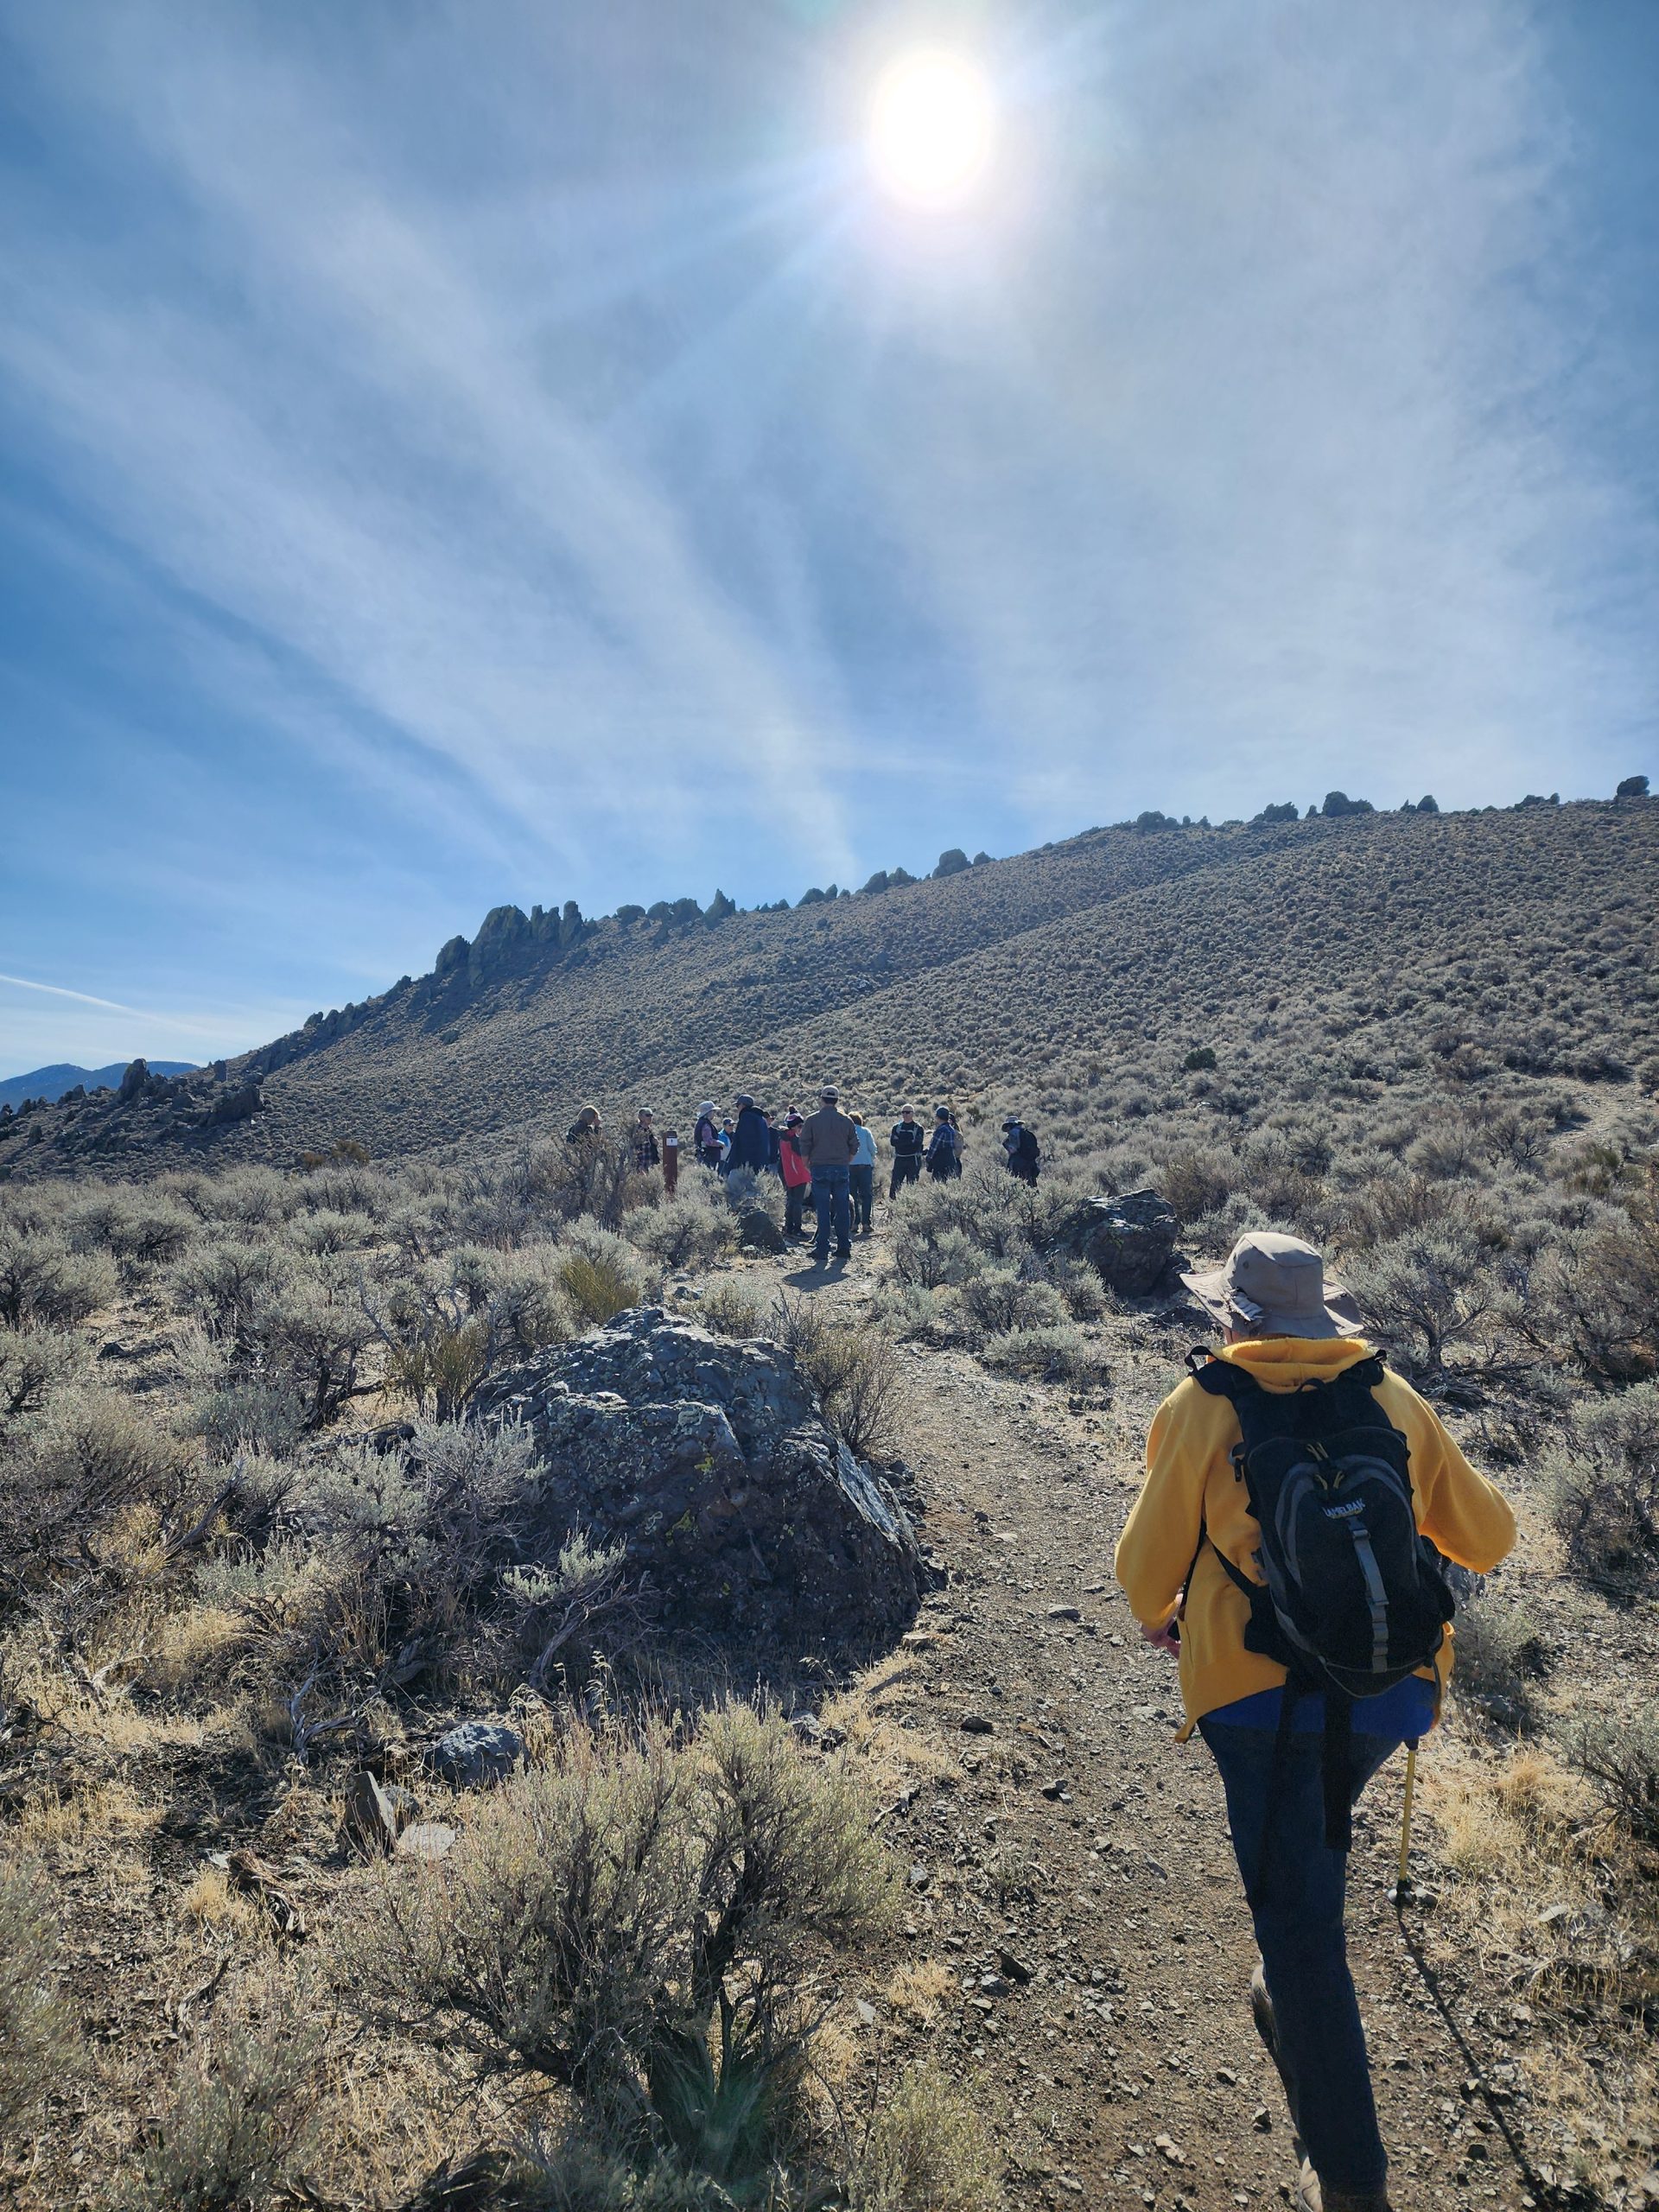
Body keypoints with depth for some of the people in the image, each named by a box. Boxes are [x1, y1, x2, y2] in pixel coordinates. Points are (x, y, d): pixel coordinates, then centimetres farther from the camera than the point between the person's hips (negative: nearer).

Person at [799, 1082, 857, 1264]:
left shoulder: (812, 1120, -3)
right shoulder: (846, 1121, 5)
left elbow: (804, 1146, -3)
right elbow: (854, 1146, 8)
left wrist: (808, 1165, 9)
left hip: (820, 1169, -2)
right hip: (842, 1169, 2)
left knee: (823, 1210, 0)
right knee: (842, 1209, 8)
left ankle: (822, 1250, -1)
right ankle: (844, 1247, 12)